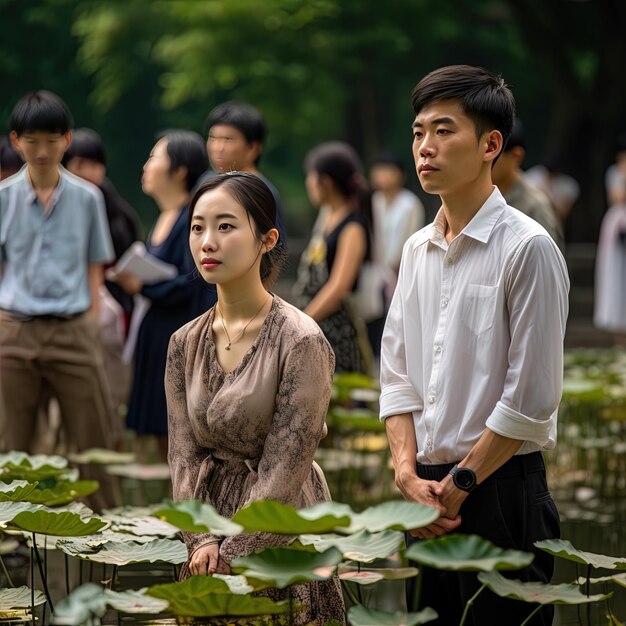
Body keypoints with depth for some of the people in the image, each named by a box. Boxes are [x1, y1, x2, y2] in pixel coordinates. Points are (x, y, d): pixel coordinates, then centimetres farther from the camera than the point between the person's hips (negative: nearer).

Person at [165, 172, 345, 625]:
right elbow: (184, 453, 2)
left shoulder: (300, 342, -14)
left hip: (281, 538, -5)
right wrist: (202, 539, -12)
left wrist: (231, 555, -15)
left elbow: (284, 471, -16)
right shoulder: (186, 343, 4)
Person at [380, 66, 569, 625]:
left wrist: (458, 484, -10)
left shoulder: (528, 248, -10)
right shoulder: (418, 249, 11)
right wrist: (410, 474, -2)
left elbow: (531, 397, -13)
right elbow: (397, 375, 11)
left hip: (501, 491, -6)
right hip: (427, 497, 6)